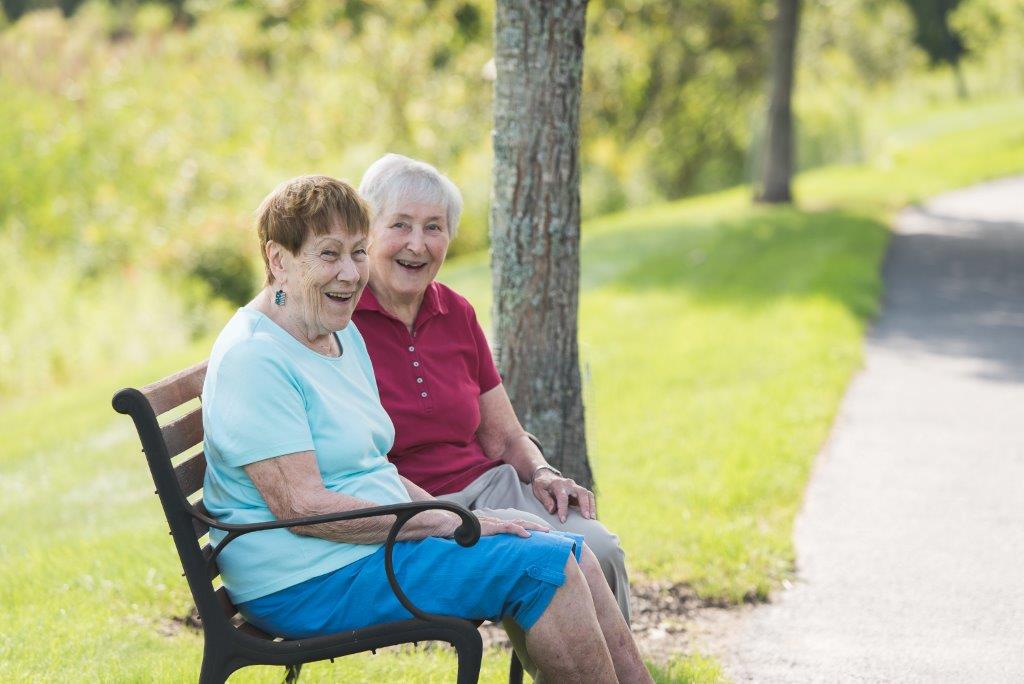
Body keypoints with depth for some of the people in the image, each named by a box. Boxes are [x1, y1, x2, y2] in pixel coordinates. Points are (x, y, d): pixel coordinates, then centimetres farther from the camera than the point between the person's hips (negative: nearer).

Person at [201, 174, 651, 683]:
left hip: (376, 540, 10)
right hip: (307, 583, -10)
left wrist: (448, 512, 4)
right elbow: (300, 505, -23)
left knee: (576, 556, 2)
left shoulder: (343, 336, 14)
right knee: (544, 567, -16)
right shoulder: (253, 359, -18)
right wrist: (446, 523, -19)